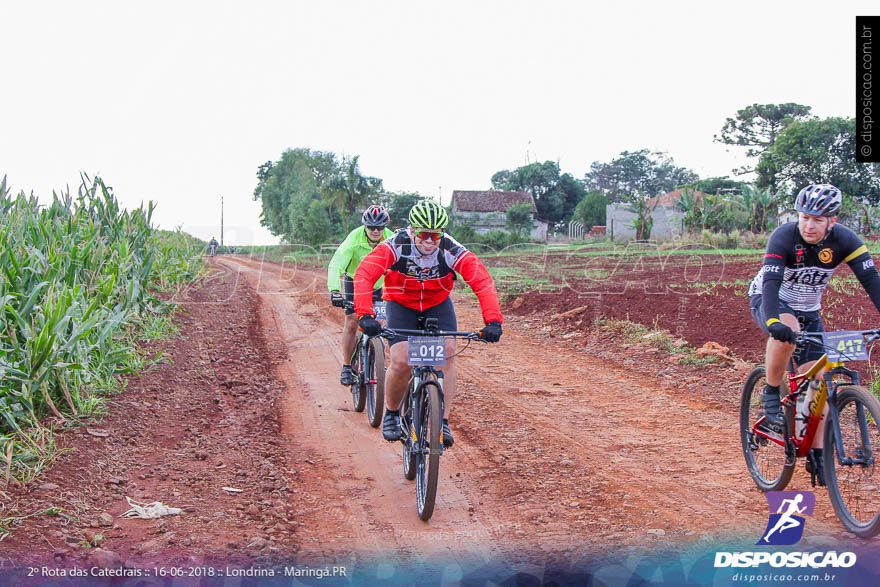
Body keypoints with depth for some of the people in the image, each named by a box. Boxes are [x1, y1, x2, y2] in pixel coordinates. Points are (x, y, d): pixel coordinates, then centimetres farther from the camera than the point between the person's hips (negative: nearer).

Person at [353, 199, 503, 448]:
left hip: (437, 304, 1)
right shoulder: (396, 246, -28)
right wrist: (365, 315, -51)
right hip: (401, 304, -1)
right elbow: (363, 275, -38)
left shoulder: (452, 251, -26)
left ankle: (442, 422, -15)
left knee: (447, 352, -21)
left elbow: (483, 282, -32)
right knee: (401, 362, -19)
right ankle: (391, 414, 9)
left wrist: (493, 321, -45)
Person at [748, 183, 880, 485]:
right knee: (788, 329, -39)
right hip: (768, 301, -4)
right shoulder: (784, 237, -29)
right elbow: (771, 282, -39)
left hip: (808, 310, 4)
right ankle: (771, 394, -17)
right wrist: (773, 321, -56)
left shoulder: (844, 240, -20)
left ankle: (816, 454, 6)